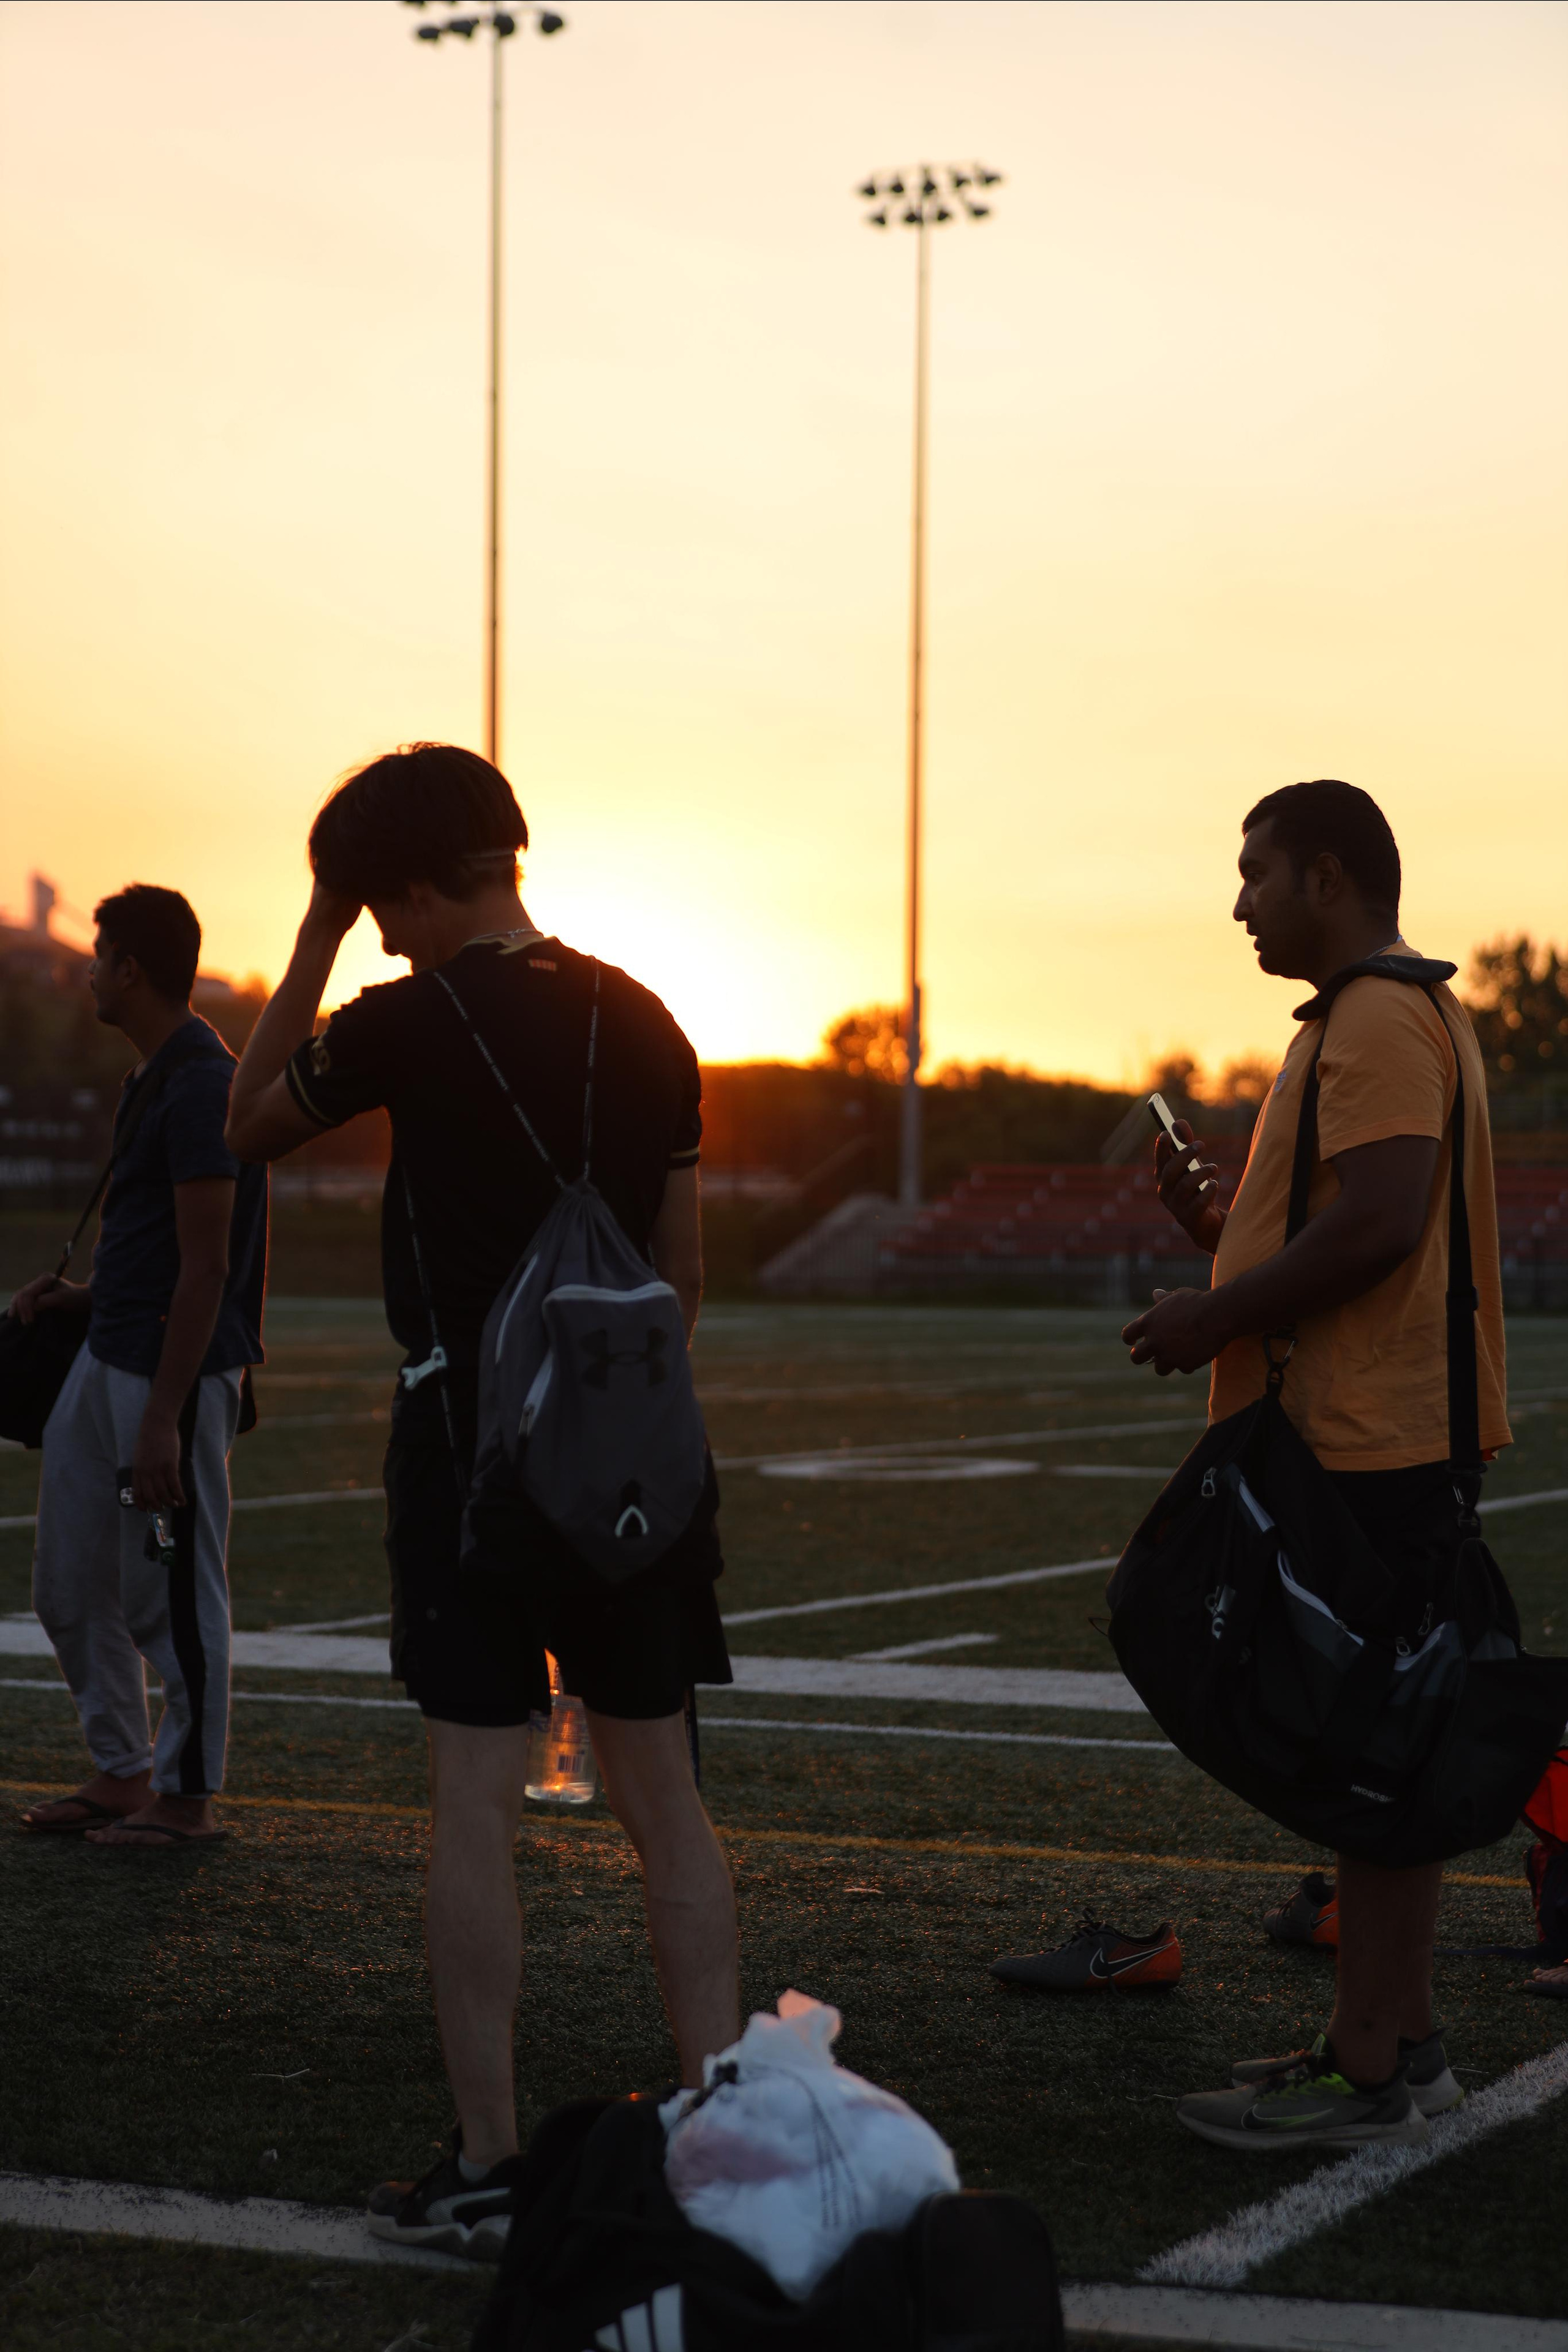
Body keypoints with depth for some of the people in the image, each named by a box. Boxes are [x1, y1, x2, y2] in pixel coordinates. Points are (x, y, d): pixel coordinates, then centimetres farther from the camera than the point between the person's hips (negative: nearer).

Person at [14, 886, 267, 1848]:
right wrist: (87, 1294, 13)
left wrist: (162, 1418, -21)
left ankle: (189, 1796, 8)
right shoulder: (156, 1077, 16)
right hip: (108, 1356, 10)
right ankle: (122, 1774, 24)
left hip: (176, 1370, -10)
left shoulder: (201, 1086, -16)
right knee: (71, 1586, 14)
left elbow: (205, 1267, -20)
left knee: (176, 1591, -2)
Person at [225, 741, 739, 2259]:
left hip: (473, 1438, -5)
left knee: (475, 1802, -1)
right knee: (660, 1793, 9)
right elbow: (680, 1268, 10)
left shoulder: (416, 1020, -9)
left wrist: (317, 933, 8)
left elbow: (248, 1128, 7)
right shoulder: (644, 1025, 7)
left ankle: (487, 2171, 1)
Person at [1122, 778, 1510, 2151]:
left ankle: (1373, 2074, -5)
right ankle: (1393, 2040, 22)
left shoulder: (1379, 1022, -14)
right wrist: (1220, 1229, 12)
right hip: (1375, 1436, 11)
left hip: (1370, 1448, -11)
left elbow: (1379, 1223, -25)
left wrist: (1219, 1317, -16)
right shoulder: (1402, 1017, 22)